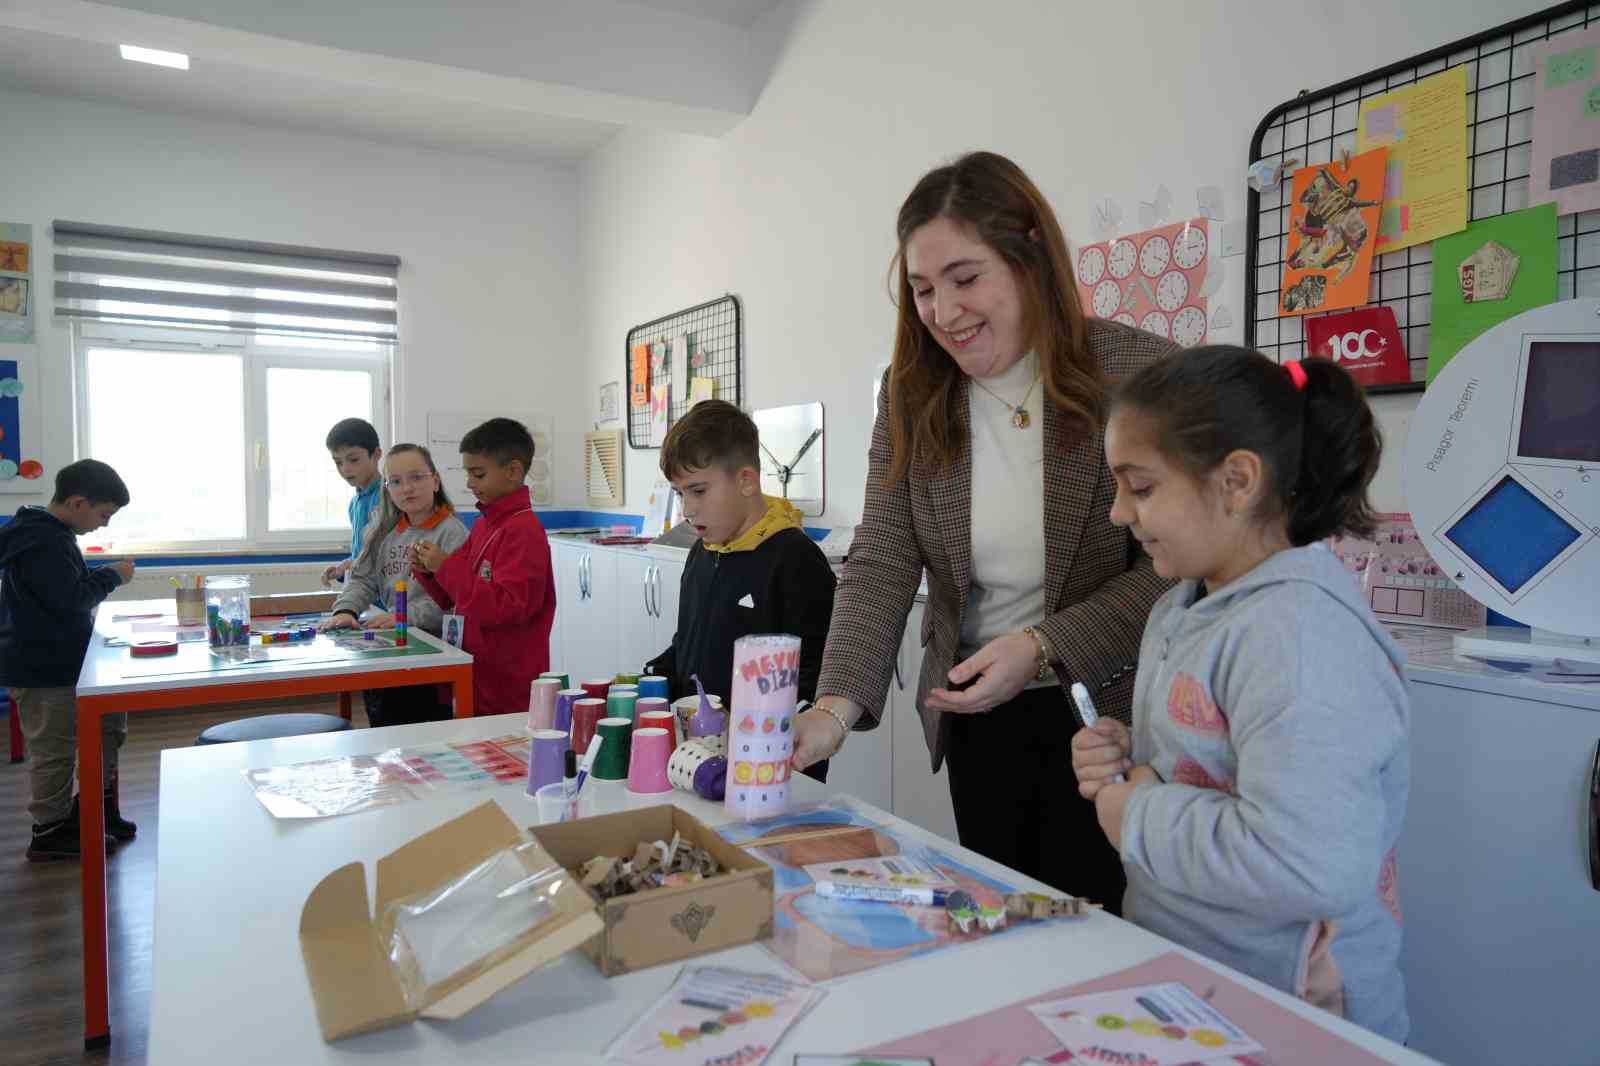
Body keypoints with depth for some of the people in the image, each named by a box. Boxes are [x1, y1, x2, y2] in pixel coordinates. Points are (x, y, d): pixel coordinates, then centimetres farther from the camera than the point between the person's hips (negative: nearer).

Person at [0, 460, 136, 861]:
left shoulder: (50, 533, 11)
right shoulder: (43, 542, -22)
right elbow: (71, 600, -24)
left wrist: (103, 577, 6)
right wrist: (112, 576, -13)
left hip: (58, 663, 10)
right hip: (41, 670, -10)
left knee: (110, 724, 16)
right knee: (55, 750, 2)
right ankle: (51, 832, 16)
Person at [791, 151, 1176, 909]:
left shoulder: (1141, 373, -13)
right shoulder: (911, 396, -2)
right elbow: (880, 562, -8)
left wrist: (1043, 646, -23)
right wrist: (836, 706, -20)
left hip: (1107, 711, -3)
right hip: (976, 717, 4)